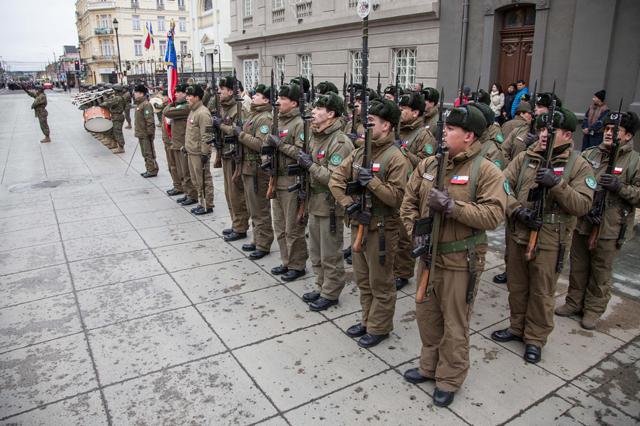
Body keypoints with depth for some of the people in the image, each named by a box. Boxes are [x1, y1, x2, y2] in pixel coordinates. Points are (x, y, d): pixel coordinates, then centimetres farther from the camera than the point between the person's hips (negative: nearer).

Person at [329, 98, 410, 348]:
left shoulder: (395, 158, -15)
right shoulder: (360, 152, 6)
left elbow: (397, 198, -20)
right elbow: (336, 180, 1)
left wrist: (372, 181, -27)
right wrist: (351, 205, -12)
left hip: (381, 229, -7)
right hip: (358, 224, 7)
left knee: (380, 283, 8)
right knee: (363, 279, 20)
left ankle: (380, 328, 25)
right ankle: (368, 321, 38)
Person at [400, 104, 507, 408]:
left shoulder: (486, 171, -12)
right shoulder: (428, 165, 4)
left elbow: (493, 215, -21)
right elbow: (408, 203, 7)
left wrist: (451, 206, -26)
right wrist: (416, 232, -7)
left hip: (461, 262, -5)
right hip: (428, 256, 6)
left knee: (455, 324, 8)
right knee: (427, 316, 19)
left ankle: (450, 380, 29)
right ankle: (429, 366, 41)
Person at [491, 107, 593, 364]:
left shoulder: (579, 166, -4)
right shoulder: (524, 158, 4)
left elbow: (582, 205, -12)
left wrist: (557, 184, -25)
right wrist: (518, 210, -15)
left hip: (550, 241, -3)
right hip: (519, 235, 4)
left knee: (542, 293, 8)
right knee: (517, 287, 17)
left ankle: (535, 339, 27)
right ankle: (517, 328, 37)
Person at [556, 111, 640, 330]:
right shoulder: (589, 155, 3)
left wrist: (620, 187, -21)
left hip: (610, 229, -3)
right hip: (582, 223, 3)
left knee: (601, 271, 11)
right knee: (578, 267, 15)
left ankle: (594, 310, 27)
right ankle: (574, 303, 33)